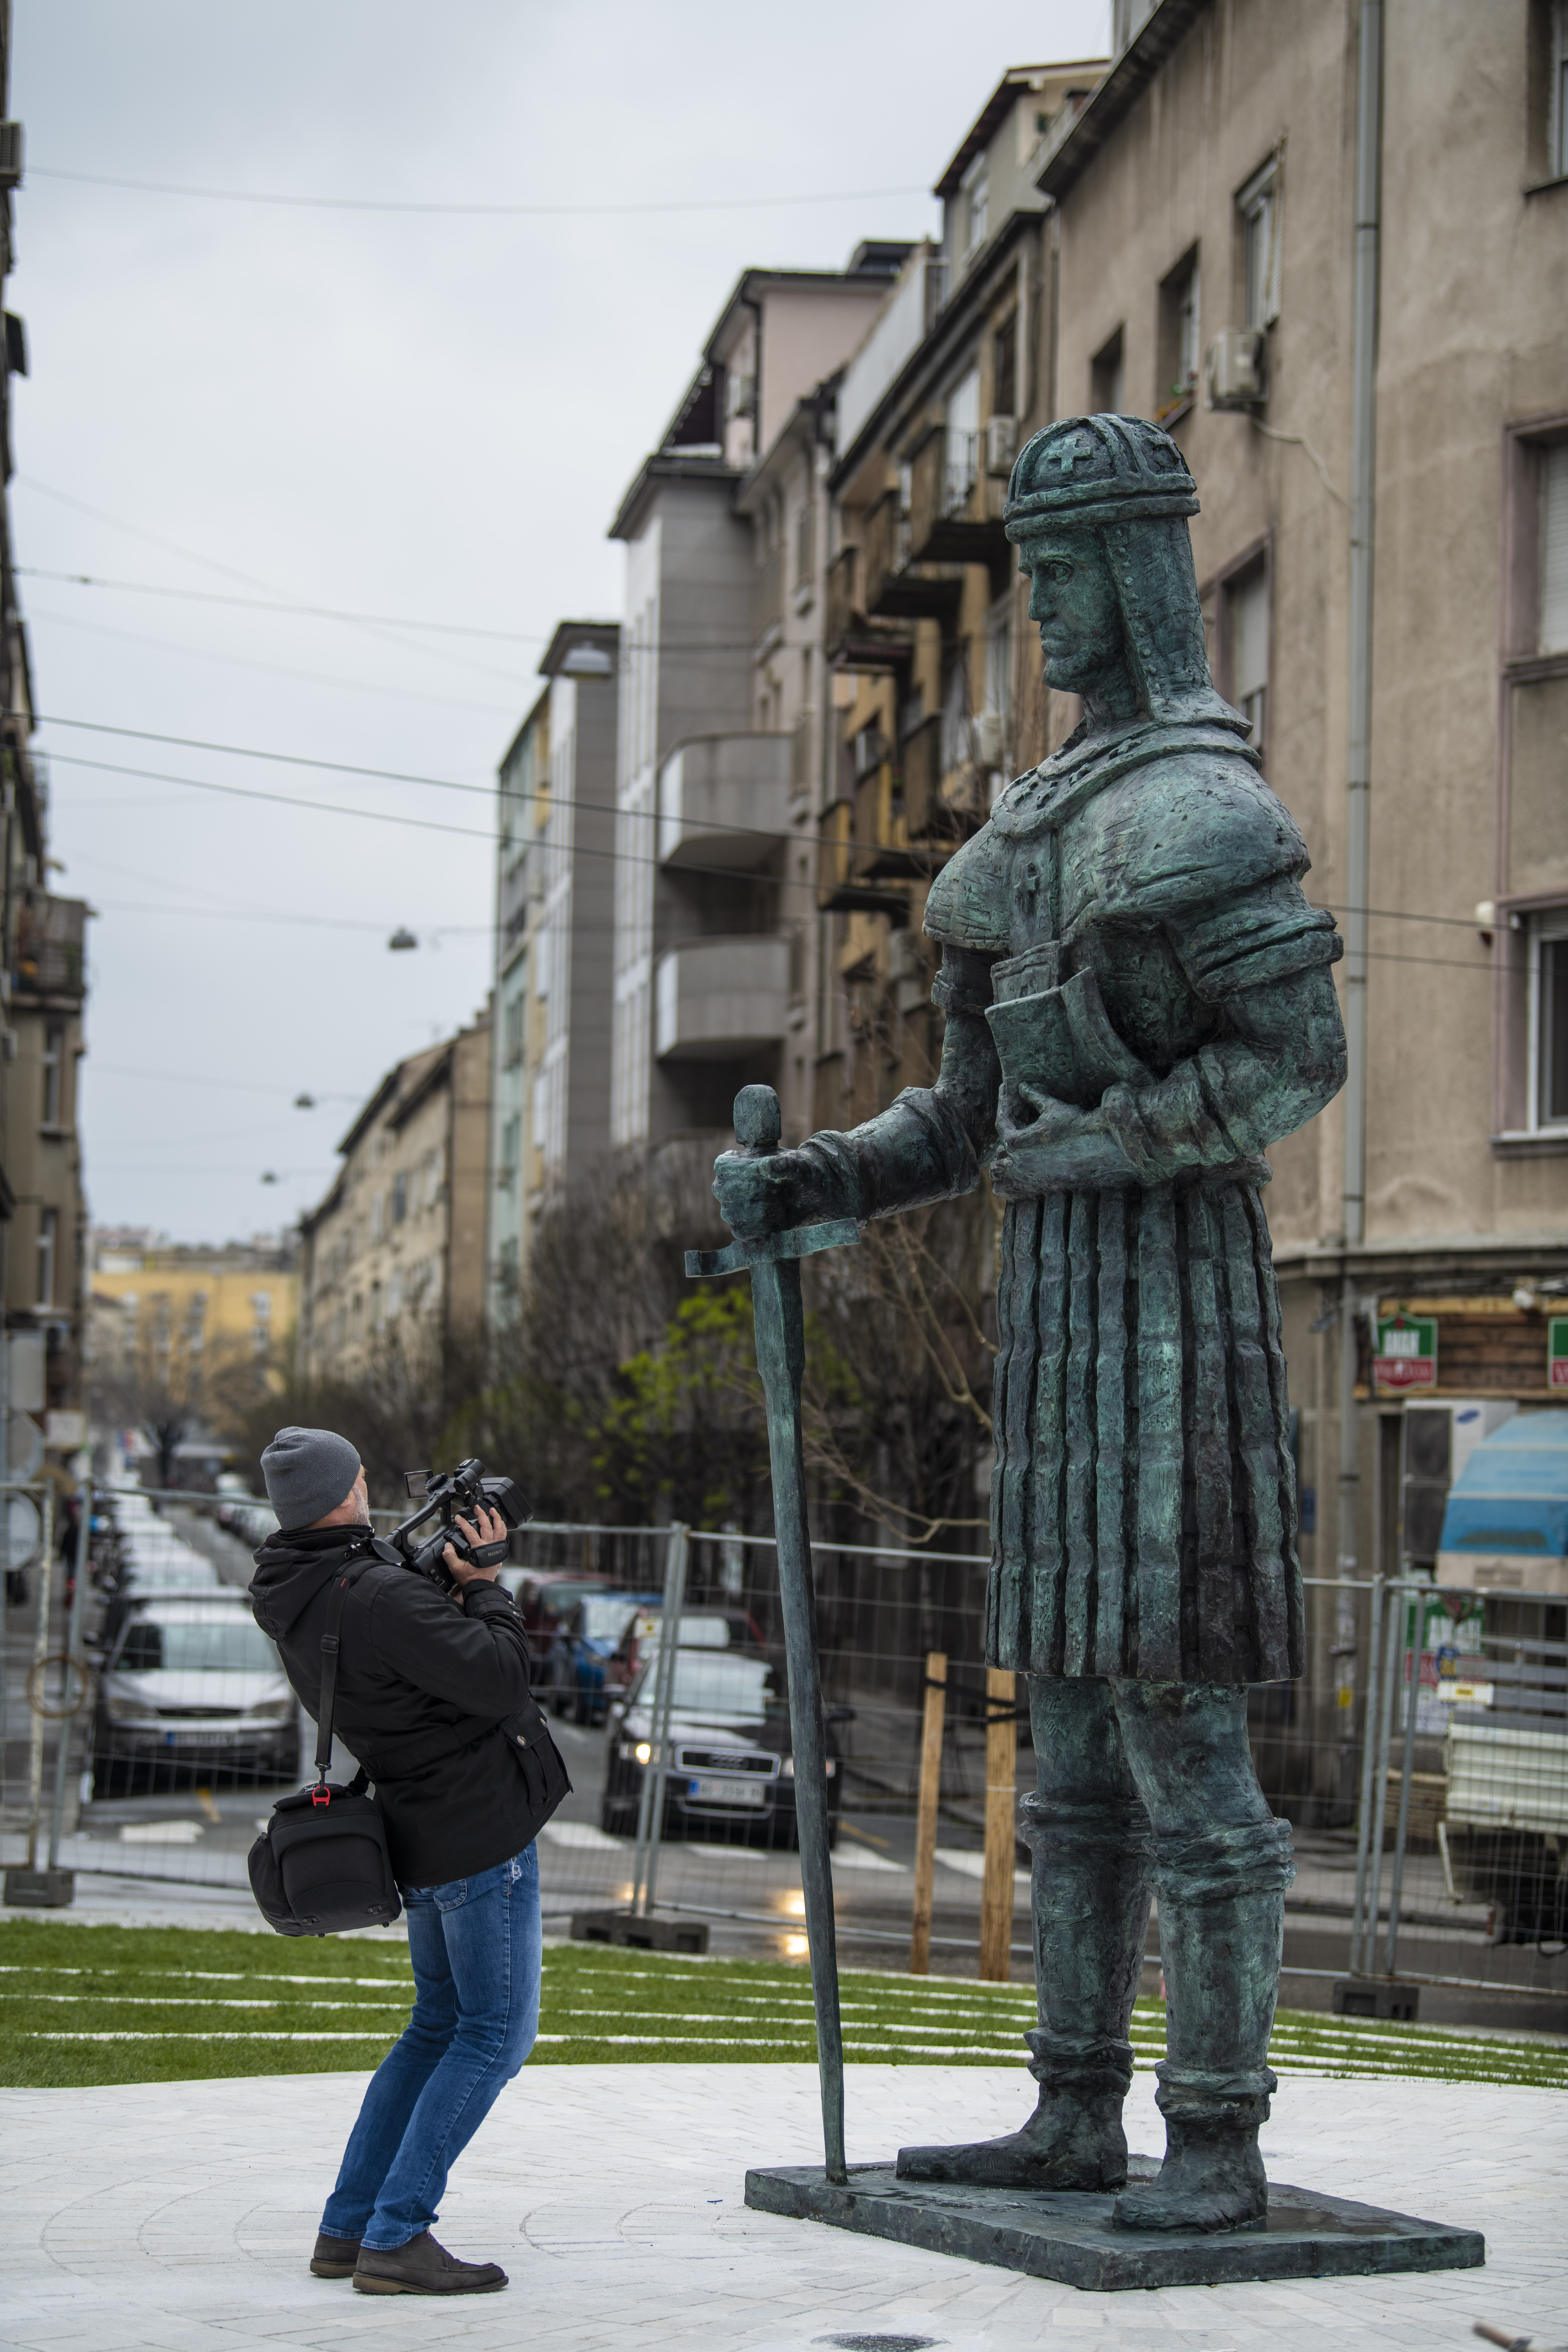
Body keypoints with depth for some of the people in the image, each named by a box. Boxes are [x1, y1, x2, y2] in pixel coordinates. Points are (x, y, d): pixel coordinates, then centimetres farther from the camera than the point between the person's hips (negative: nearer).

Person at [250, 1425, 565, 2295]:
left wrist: (451, 1570, 5)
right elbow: (501, 1679, -25)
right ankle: (396, 2238, -6)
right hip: (479, 1834, -9)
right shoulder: (378, 1596, -24)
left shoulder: (292, 1601, 4)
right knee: (495, 2033, -2)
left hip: (422, 1834, 9)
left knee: (440, 2025, 19)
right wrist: (483, 1585, -11)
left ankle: (347, 2227, 18)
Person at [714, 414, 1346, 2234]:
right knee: (1073, 1722, 11)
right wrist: (810, 1184, 6)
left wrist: (1104, 1140, -16)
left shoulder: (1198, 801, -11)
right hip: (1064, 1289, 10)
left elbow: (1299, 1056, -19)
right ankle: (1077, 2116, 18)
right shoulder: (1053, 816, 20)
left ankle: (1219, 2141, -1)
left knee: (1179, 1724, -8)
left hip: (1164, 1281, -10)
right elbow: (980, 1109, 20)